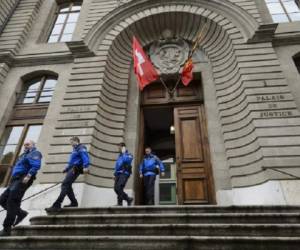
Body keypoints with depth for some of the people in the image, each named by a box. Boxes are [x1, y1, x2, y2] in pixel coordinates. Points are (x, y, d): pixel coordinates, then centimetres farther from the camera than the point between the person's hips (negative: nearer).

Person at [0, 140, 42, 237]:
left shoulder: (34, 153, -2)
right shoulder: (24, 154, 28)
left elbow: (36, 166, -19)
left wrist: (28, 176, -29)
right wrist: (12, 180, 18)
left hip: (22, 179, -10)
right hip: (16, 180, 10)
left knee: (12, 202, -11)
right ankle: (21, 213, 13)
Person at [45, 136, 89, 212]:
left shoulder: (81, 148, -4)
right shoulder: (75, 149, 26)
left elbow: (85, 157, -21)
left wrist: (85, 167, -34)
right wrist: (66, 168, 27)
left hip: (75, 169, -10)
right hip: (71, 169, 10)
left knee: (65, 185, -17)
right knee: (67, 186, 10)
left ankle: (57, 205, -20)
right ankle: (74, 202, 17)